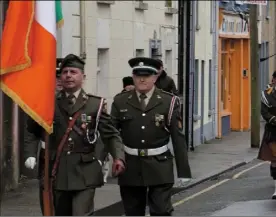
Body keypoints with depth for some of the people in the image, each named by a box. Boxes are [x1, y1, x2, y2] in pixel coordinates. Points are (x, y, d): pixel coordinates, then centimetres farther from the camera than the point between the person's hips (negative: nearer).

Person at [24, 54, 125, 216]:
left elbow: (111, 134, 0)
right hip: (58, 173, 3)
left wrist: (118, 157, -17)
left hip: (85, 173, -3)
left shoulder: (95, 104, 2)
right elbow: (32, 131, 16)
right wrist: (30, 154, 1)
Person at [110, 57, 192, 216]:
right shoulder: (120, 102, 2)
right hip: (130, 167, 2)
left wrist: (183, 170, -5)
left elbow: (178, 138, -4)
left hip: (159, 168, -2)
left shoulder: (169, 102, -3)